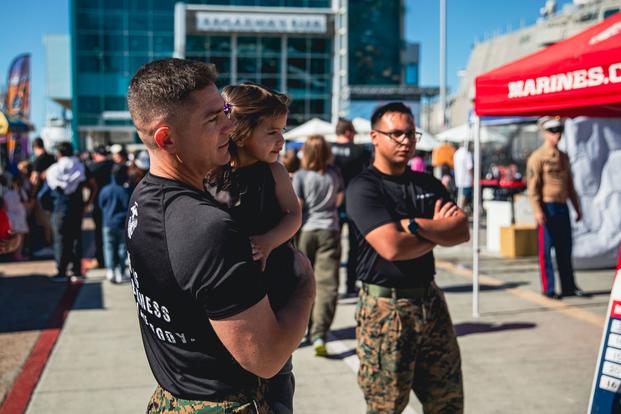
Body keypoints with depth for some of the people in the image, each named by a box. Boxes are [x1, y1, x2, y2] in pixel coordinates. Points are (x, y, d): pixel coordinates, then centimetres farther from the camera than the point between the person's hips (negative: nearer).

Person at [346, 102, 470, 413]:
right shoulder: (363, 188, -10)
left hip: (430, 300, 6)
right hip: (386, 307, -6)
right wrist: (438, 230, -8)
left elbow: (462, 232, -3)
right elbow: (392, 247, -23)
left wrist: (414, 225, -16)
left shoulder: (429, 185, 10)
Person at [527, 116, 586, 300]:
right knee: (546, 250, -1)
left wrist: (577, 207, 17)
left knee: (565, 248, 10)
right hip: (547, 207, -7)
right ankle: (548, 289, 6)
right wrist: (538, 211, -18)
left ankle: (569, 286, 19)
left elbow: (570, 184, 21)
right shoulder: (537, 157, -6)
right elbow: (533, 186, -11)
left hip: (563, 207, 7)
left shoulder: (564, 157, 15)